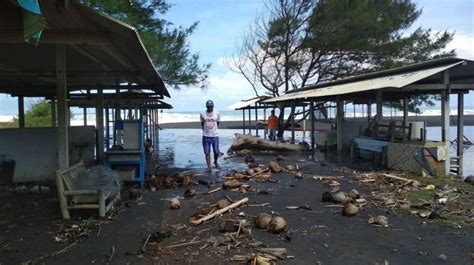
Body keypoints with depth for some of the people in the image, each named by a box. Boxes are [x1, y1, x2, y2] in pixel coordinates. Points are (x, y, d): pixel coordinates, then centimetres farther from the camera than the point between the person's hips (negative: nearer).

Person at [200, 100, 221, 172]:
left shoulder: (217, 114, -1)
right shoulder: (202, 114, -2)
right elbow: (202, 123, 11)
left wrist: (213, 129, 8)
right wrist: (204, 130, 2)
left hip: (215, 136, 0)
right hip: (206, 136, 0)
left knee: (216, 152, 6)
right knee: (207, 152, 1)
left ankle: (215, 162, 34)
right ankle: (209, 167, 8)